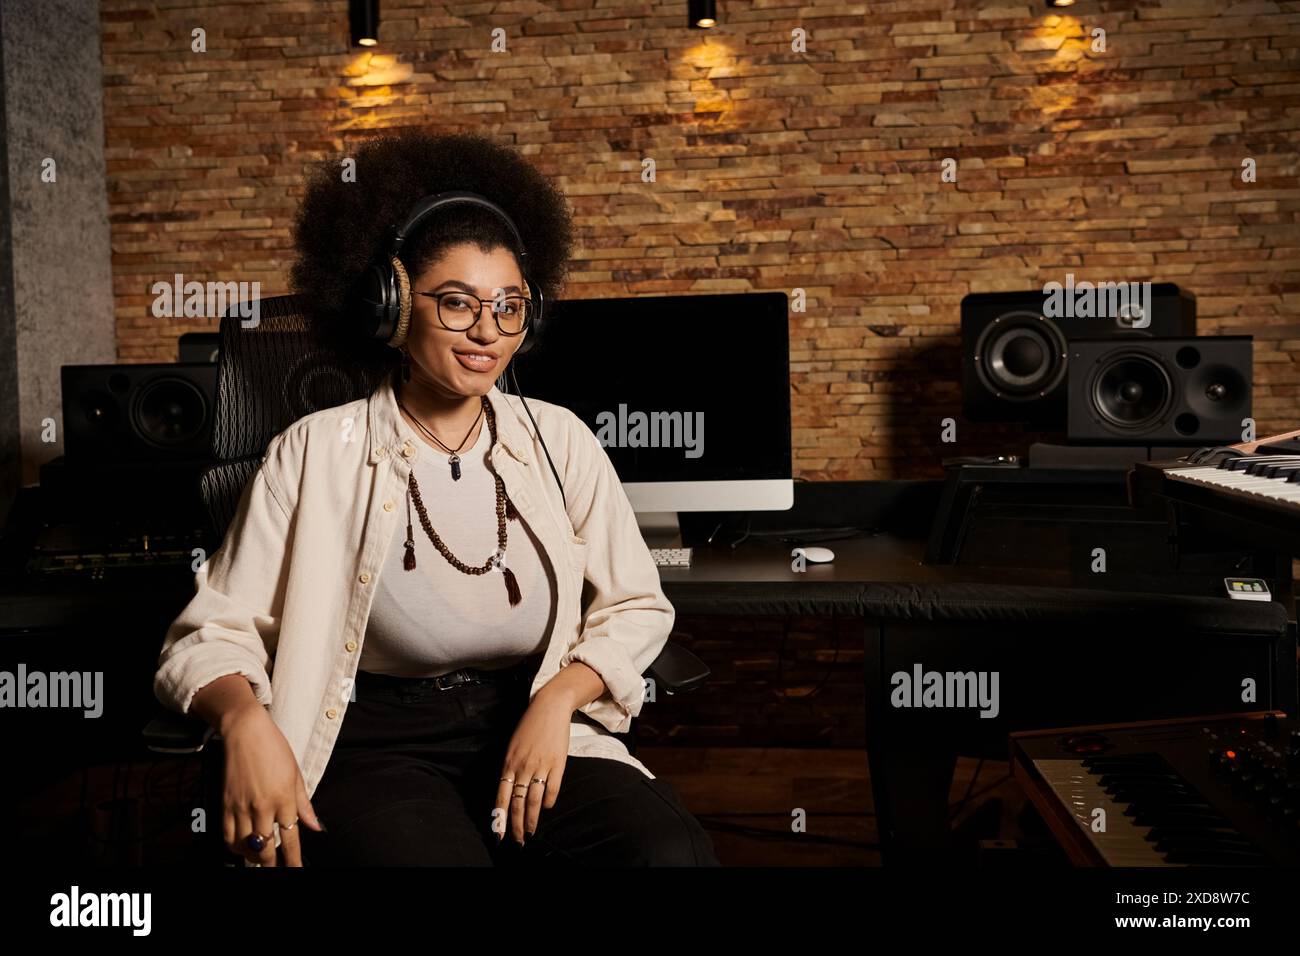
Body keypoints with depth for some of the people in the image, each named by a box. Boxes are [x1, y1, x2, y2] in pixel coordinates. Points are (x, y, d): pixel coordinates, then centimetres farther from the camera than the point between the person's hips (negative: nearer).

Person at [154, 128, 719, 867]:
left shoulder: (560, 440, 4)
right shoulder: (317, 453, -3)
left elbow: (637, 606, 9)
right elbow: (214, 631, -2)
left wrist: (558, 698, -8)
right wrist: (245, 718, -24)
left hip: (534, 727, 3)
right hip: (378, 744, -2)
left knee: (674, 852, -25)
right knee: (433, 853, -35)